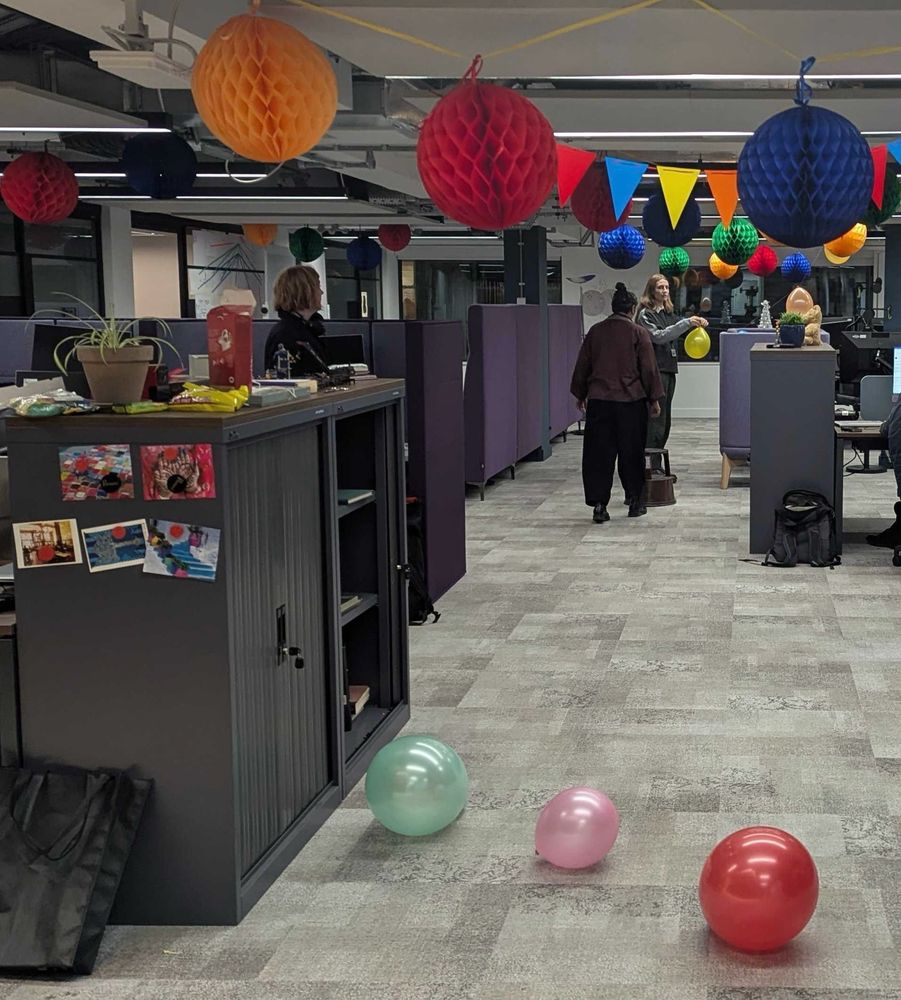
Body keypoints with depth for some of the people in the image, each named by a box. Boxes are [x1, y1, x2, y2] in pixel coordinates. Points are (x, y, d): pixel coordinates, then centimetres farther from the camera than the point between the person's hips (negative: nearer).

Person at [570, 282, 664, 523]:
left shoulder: (595, 332, 5)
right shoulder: (638, 333, -4)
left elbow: (582, 366, 11)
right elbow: (649, 369, -4)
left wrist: (581, 395, 22)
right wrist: (654, 399, 4)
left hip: (598, 400, 2)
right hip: (631, 401, -2)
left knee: (598, 453, 3)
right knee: (631, 453, 9)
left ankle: (598, 503, -4)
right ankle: (635, 501, 17)